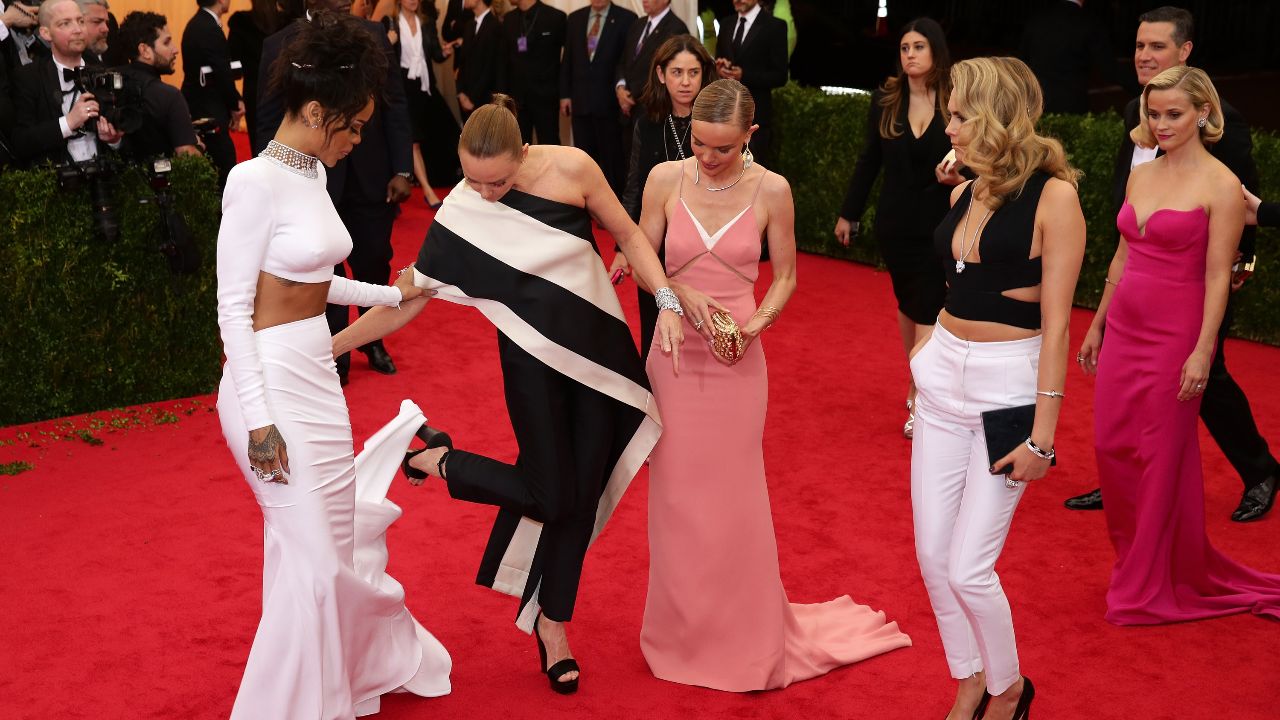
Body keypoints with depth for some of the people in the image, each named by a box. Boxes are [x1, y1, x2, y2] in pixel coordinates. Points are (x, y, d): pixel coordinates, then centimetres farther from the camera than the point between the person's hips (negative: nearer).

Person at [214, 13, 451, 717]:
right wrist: (259, 420, -19)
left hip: (317, 374, 8)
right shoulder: (255, 182, -18)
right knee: (312, 557, 0)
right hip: (271, 382, -8)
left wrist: (391, 295, 25)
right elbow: (233, 308, -17)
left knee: (336, 537, 20)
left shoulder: (312, 173, 7)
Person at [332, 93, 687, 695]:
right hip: (534, 359, -2)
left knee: (582, 491, 9)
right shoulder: (460, 213, -14)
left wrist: (667, 302, -12)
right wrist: (326, 346, -10)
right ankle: (437, 460, 21)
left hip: (599, 348, 2)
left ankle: (552, 620, 28)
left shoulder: (571, 169, -13)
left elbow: (629, 236, -1)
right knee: (551, 495, -3)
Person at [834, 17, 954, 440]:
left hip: (940, 223, -3)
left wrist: (960, 174, -26)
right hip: (895, 222, 3)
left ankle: (920, 402, -1)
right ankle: (920, 387, 29)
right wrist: (848, 214, 11)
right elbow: (869, 161, 8)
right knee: (907, 303, 14)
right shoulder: (885, 99, 1)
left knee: (928, 310, -6)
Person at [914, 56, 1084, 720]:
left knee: (967, 568, -5)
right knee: (932, 555, 8)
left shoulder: (1053, 196, -13)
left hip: (1007, 387, -7)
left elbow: (1055, 319, -14)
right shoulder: (963, 195, 7)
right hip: (944, 376, 7)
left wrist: (1042, 433, -16)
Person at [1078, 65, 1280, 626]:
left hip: (1174, 337, -6)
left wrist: (1203, 352, -16)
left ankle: (1152, 586, 17)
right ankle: (1134, 562, 28)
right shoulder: (1141, 176, 9)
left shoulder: (1220, 186, -10)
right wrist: (1097, 324, 16)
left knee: (1163, 459, 3)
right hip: (1123, 329, 6)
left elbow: (1218, 276, -12)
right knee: (1112, 447, 9)